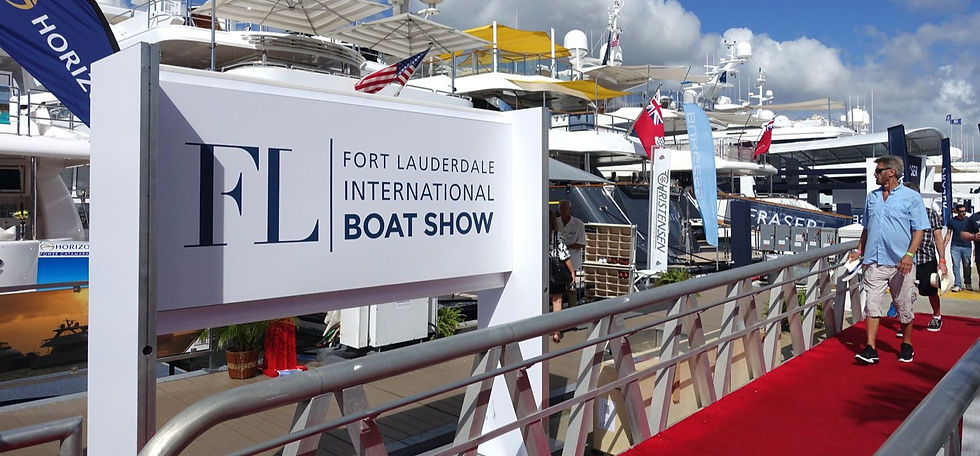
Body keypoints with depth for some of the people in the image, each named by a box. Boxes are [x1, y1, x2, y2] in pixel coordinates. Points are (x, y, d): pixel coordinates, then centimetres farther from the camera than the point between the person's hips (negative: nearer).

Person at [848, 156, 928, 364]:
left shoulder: (911, 197, -1)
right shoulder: (872, 197, 14)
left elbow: (919, 230, -4)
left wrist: (909, 255, -16)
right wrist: (859, 250, 14)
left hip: (901, 263, -3)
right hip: (875, 261, 4)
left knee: (904, 306, 8)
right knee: (872, 304, -3)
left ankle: (906, 345, 26)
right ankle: (870, 349, -3)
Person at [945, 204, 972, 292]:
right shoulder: (952, 220, 3)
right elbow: (948, 234, 7)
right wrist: (944, 245, 0)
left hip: (967, 246, 0)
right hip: (955, 246, 0)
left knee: (967, 266, 6)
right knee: (956, 265, -5)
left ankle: (968, 283, 23)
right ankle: (957, 285, -1)